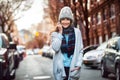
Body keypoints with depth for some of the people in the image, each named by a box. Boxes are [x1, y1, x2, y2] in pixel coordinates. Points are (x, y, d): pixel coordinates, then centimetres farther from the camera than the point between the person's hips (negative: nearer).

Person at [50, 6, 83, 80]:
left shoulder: (77, 32, 4)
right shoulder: (55, 33, 5)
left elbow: (80, 50, 4)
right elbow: (55, 48, -12)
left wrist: (78, 64, -7)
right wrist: (60, 33, -9)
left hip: (73, 67, 0)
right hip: (60, 67, 0)